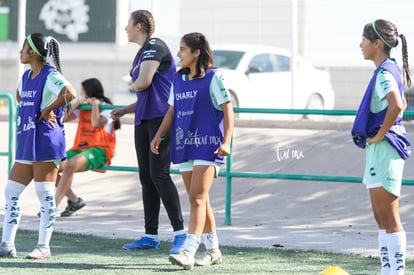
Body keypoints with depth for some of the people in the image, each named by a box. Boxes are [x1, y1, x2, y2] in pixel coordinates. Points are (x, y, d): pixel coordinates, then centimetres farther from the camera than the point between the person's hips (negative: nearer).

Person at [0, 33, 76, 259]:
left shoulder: (50, 76, -11)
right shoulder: (26, 76, 15)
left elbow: (70, 94, -29)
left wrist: (48, 110, -19)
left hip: (45, 141, -9)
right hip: (26, 142, 9)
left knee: (45, 194, -3)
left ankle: (43, 246, 2)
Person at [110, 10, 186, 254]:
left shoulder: (156, 46, -8)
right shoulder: (142, 53, 22)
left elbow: (144, 82, -19)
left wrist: (132, 86, 3)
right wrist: (124, 110, 16)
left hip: (162, 117, -10)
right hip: (144, 120, 10)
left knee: (159, 174, -16)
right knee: (146, 177, 7)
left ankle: (180, 232, -16)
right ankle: (151, 236, 10)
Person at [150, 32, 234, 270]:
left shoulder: (214, 78, -6)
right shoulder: (178, 79, 14)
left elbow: (227, 111, -7)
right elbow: (172, 111, 19)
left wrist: (226, 142, -16)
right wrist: (159, 135, 6)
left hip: (207, 145, -7)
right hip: (184, 144, 7)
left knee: (197, 198, -15)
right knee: (199, 199, 11)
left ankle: (189, 252, -23)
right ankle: (213, 250, 21)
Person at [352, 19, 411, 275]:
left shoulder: (384, 72, -17)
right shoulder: (391, 69, 14)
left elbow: (396, 106, -34)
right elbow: (402, 104, 29)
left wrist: (380, 135, -22)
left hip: (383, 147, -10)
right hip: (379, 150, 10)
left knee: (388, 218, -7)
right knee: (382, 217, 14)